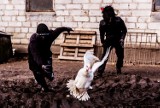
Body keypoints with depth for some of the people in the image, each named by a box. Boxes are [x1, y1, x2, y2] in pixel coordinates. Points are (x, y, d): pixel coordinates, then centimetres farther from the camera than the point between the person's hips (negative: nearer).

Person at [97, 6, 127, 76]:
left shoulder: (118, 20, -11)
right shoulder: (103, 23, -7)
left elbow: (124, 30, -2)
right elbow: (101, 33, 8)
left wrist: (122, 38, -13)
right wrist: (102, 42, 11)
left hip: (118, 41, 1)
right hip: (108, 41, -1)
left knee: (120, 56, 11)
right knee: (105, 56, -13)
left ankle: (118, 68, 36)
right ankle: (100, 71, -15)